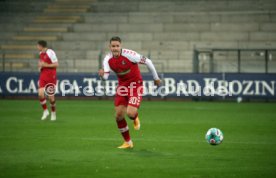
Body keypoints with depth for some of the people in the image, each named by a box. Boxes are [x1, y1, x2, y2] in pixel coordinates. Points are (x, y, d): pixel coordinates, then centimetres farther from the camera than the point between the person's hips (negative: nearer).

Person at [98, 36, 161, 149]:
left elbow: (147, 61, -14)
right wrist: (102, 75, -40)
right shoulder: (108, 59, -8)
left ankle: (135, 118, 21)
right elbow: (105, 77, -14)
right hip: (122, 86, 5)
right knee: (119, 115, -1)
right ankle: (127, 142, 18)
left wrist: (156, 78, -3)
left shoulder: (129, 54, -23)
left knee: (130, 113, -21)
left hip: (135, 85, -5)